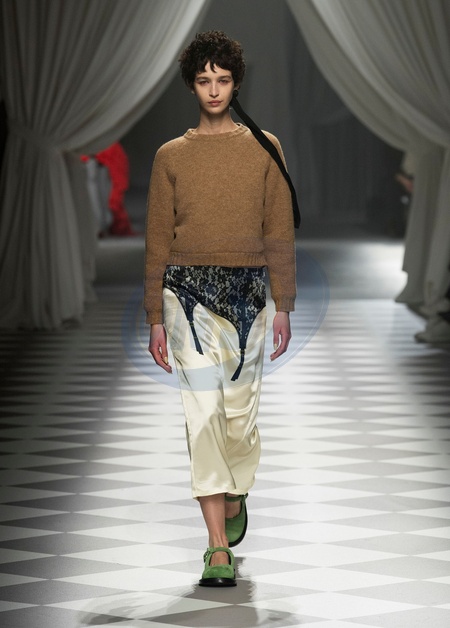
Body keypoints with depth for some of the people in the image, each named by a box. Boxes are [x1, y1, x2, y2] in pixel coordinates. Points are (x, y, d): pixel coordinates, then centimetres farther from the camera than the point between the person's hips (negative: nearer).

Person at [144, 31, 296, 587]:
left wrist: (283, 306, 2)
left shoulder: (263, 147, 9)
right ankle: (218, 548, -8)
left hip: (246, 290, 1)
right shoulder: (171, 155, 9)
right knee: (203, 413, -8)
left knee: (240, 411, 4)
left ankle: (234, 499, 36)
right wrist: (155, 319, 5)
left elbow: (279, 230, 8)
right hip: (187, 290, 0)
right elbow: (157, 239, 9)